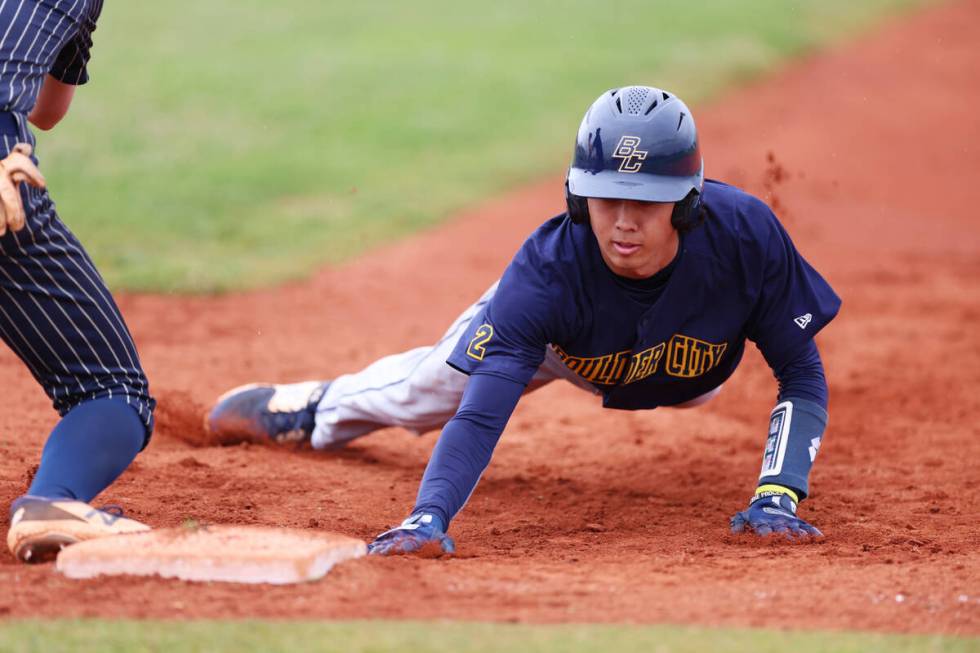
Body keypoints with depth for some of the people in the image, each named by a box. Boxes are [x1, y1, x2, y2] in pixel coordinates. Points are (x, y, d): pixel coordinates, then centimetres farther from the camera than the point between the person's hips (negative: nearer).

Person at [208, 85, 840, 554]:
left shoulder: (746, 237, -44)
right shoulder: (546, 269, -46)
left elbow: (803, 375, -32)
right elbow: (481, 414, -50)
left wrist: (777, 494, -45)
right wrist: (430, 515, -68)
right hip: (552, 332, -2)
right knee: (433, 385, 13)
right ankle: (311, 407, 45)